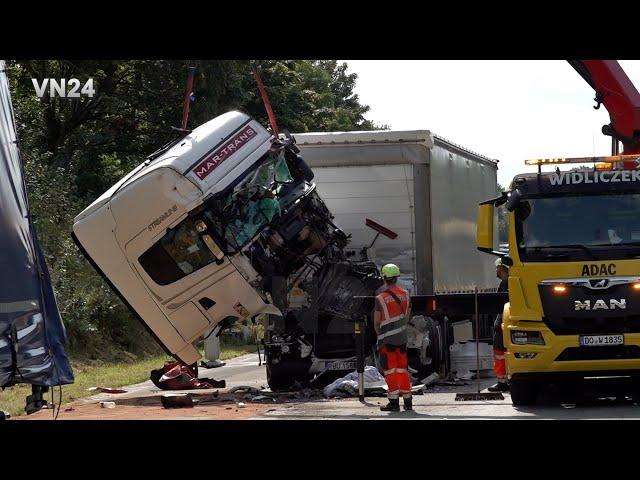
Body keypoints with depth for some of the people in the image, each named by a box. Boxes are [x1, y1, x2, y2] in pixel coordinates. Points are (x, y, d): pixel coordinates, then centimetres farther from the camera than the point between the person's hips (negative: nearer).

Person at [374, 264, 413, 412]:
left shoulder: (380, 298, -13)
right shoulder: (405, 294, 3)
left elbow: (376, 322, -6)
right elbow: (407, 316, 11)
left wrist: (379, 334, 13)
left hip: (387, 338, -5)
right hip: (402, 338, 5)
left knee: (390, 369, -1)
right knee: (403, 369, 12)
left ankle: (394, 401, -4)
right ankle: (407, 401, 14)